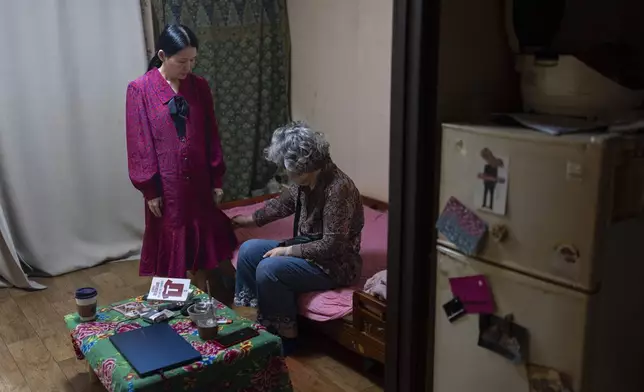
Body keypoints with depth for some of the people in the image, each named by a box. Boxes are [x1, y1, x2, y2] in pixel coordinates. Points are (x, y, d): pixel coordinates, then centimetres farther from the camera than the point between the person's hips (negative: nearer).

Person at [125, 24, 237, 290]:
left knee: (202, 238, 14)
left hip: (199, 179, 4)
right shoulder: (140, 89, -9)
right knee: (167, 244, 8)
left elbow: (212, 136, 6)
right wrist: (149, 189, -11)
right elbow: (139, 143, -9)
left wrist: (216, 179, 4)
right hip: (165, 183, -4)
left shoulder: (200, 86, 2)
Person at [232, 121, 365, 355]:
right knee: (248, 250, 1)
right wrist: (250, 219, 26)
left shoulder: (338, 189, -28)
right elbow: (283, 203, 19)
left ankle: (286, 334, -7)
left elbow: (331, 246, -27)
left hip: (334, 264, -9)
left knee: (268, 269, -25)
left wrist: (288, 250, -20)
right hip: (307, 248, 9)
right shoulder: (306, 180, -2)